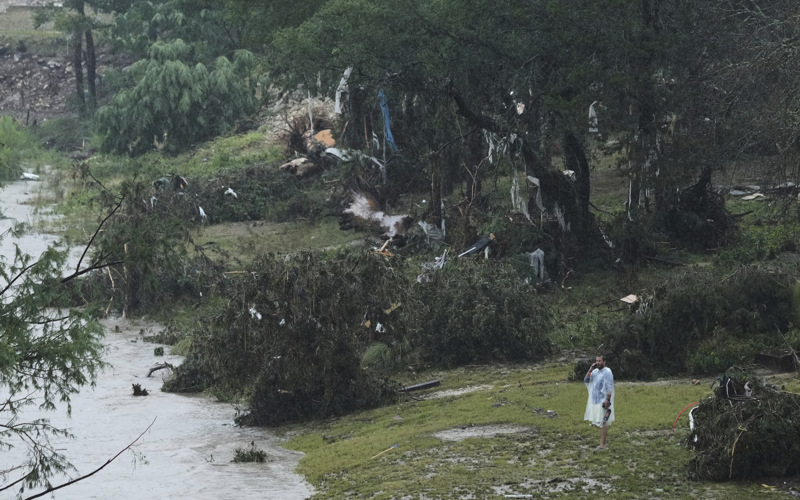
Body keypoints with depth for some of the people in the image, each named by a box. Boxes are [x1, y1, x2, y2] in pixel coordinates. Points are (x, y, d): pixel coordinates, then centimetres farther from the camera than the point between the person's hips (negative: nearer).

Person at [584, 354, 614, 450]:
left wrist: (608, 400, -22)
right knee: (599, 422, 11)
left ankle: (602, 445, -6)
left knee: (603, 422, -7)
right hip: (595, 400, 8)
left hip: (603, 401, -8)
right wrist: (590, 370, -1)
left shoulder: (607, 372, -11)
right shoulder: (595, 371, 13)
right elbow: (586, 380, 9)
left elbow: (609, 388, -16)